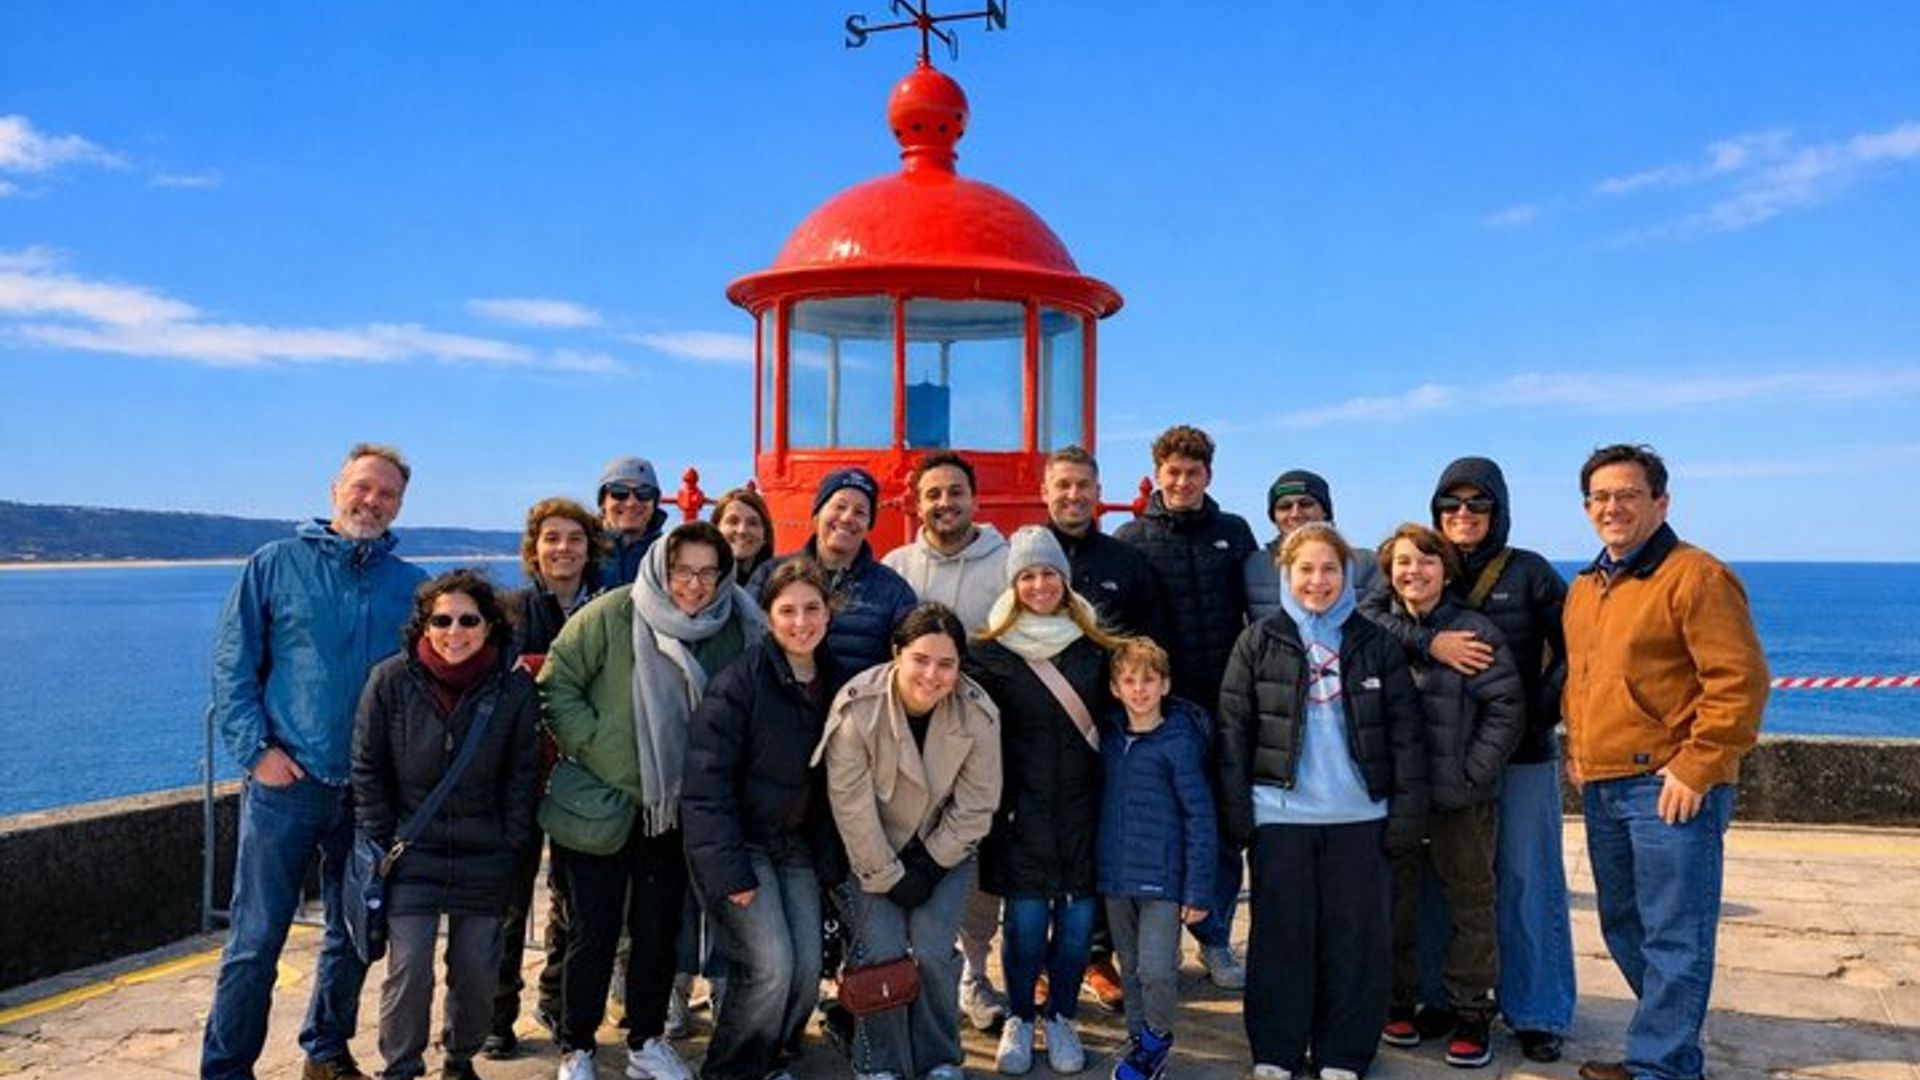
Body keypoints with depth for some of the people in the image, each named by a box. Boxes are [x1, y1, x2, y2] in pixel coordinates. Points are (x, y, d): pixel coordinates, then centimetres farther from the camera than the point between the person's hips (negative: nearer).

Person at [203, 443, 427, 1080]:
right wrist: (256, 749, -10)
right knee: (256, 941, -1)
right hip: (286, 784, -3)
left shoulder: (412, 586, 7)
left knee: (353, 935, 14)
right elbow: (231, 665, -1)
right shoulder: (276, 565, 1)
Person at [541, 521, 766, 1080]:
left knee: (659, 928, 14)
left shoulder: (735, 631, -1)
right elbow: (556, 685, -10)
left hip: (675, 810, 4)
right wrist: (595, 748, -16)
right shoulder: (612, 616, -13)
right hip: (599, 804, -3)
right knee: (594, 930, 6)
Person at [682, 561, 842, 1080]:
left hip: (798, 847, 6)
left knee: (808, 968, 0)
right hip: (740, 843, -6)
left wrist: (826, 852, 5)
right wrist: (728, 871, -21)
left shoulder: (834, 682, 3)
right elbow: (706, 780, -18)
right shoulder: (741, 682, -16)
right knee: (772, 965, -13)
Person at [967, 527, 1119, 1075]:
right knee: (1025, 922, 1)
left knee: (1077, 920, 5)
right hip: (1021, 810, -2)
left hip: (1083, 809, 2)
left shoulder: (1094, 647, 6)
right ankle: (1019, 1022, 21)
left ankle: (1061, 1019, 24)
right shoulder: (990, 652, 0)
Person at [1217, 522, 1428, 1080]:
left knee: (1356, 938, 6)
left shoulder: (1376, 644, 5)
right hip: (1280, 815, -1)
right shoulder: (1258, 642, 2)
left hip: (1361, 817, 1)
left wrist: (1407, 813, -2)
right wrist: (1237, 813, -5)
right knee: (1281, 936, 7)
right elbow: (1233, 730, 0)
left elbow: (1405, 733, 4)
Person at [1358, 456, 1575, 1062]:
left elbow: (1573, 647, 1)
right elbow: (1366, 613, -9)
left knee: (1526, 881, 3)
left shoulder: (1528, 572, 0)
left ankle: (1537, 1013, 16)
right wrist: (1428, 640, -23)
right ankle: (1445, 999, 21)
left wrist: (1540, 712, -7)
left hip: (1522, 754, -2)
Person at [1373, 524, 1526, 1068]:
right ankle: (1398, 1000, 26)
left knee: (1470, 902, 8)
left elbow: (1507, 710, -7)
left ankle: (1471, 1010, 21)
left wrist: (1472, 774, -11)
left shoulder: (1475, 632, -5)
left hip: (1461, 798, -2)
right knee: (1396, 900, 11)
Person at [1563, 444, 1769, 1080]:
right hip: (1602, 788, 9)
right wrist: (1577, 749, 16)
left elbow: (1739, 680, -17)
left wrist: (1695, 768, -18)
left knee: (1673, 938, -3)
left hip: (1670, 788, -9)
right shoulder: (1585, 587, 15)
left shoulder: (1695, 576, -10)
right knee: (1622, 928, 18)